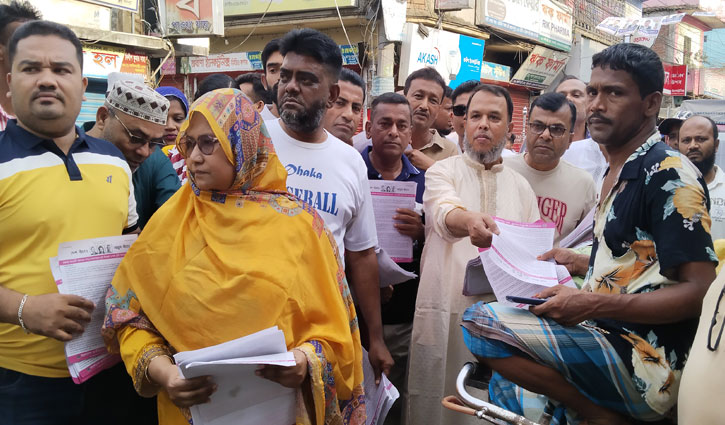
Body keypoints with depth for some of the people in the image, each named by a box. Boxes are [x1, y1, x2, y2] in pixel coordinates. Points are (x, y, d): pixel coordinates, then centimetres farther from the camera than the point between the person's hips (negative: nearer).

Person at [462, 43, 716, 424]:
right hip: (610, 341, 10)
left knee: (480, 321, -20)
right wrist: (581, 263, 15)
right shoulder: (617, 173, 15)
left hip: (644, 365, -9)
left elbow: (699, 290, -21)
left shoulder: (669, 175, -14)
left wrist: (592, 304, -26)